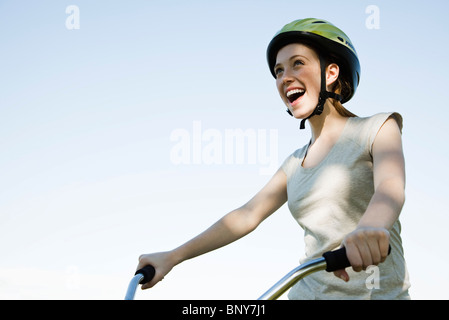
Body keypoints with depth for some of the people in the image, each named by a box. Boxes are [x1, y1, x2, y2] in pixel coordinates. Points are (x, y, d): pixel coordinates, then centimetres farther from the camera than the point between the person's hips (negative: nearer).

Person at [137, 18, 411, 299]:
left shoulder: (378, 129, -2)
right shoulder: (296, 163, 16)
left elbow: (391, 186, -21)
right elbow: (247, 215, 11)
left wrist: (369, 225, -44)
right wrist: (172, 257, 2)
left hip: (376, 291, -5)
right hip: (309, 291, 5)